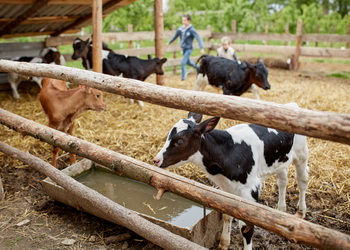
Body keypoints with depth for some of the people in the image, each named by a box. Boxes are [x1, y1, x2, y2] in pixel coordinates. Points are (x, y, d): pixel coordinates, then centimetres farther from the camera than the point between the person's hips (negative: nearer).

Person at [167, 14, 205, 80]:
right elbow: (175, 35, 15)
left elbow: (198, 38, -23)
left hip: (188, 49, -6)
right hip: (183, 48, 7)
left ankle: (183, 77, 3)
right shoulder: (181, 28, -2)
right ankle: (198, 67, 44)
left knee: (183, 62, -12)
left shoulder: (191, 30, -18)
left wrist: (202, 48, -34)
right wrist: (169, 42, 26)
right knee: (188, 62, 21)